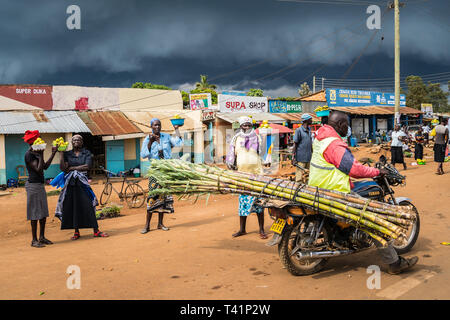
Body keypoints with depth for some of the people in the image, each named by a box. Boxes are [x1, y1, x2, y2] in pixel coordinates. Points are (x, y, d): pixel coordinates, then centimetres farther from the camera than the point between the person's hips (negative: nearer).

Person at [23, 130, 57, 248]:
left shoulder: (35, 153, 14)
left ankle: (42, 237, 19)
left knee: (43, 213, 11)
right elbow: (39, 169, -20)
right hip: (33, 185, -9)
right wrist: (41, 155, -16)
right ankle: (34, 240, 1)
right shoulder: (28, 154, -14)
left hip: (40, 185, 9)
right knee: (35, 213, -6)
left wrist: (53, 153, 17)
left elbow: (45, 167, 16)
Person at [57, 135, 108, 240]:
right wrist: (61, 153, -7)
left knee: (89, 205, -6)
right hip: (70, 183, 2)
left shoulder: (87, 153, 5)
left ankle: (96, 231, -1)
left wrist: (72, 168, -7)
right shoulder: (67, 154, 9)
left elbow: (87, 166, -10)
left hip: (82, 182, -2)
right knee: (72, 207, 1)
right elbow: (62, 168, -4)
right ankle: (76, 232, 13)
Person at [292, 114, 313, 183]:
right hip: (301, 159, -7)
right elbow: (295, 144, -8)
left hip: (309, 158, 7)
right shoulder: (299, 130, -7)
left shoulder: (309, 130, 14)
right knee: (299, 177, -6)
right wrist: (293, 157, -11)